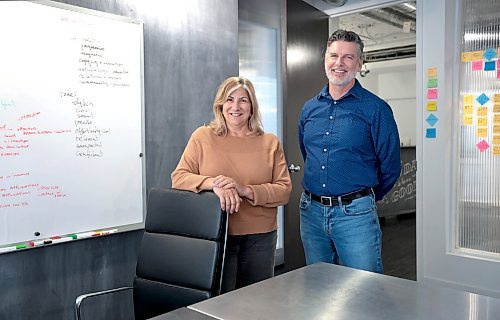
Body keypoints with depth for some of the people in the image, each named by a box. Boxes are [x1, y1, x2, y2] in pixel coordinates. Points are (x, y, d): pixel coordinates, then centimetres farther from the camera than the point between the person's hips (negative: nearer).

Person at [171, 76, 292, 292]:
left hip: (259, 238, 2)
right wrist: (213, 183, -21)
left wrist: (245, 190, -18)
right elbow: (178, 178, -2)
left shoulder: (270, 143, 4)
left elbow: (284, 191, -1)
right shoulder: (203, 137, 3)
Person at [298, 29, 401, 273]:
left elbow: (390, 168, -3)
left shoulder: (376, 109, -7)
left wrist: (364, 198, 9)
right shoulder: (309, 109, 8)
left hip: (355, 215, -5)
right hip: (311, 212, 5)